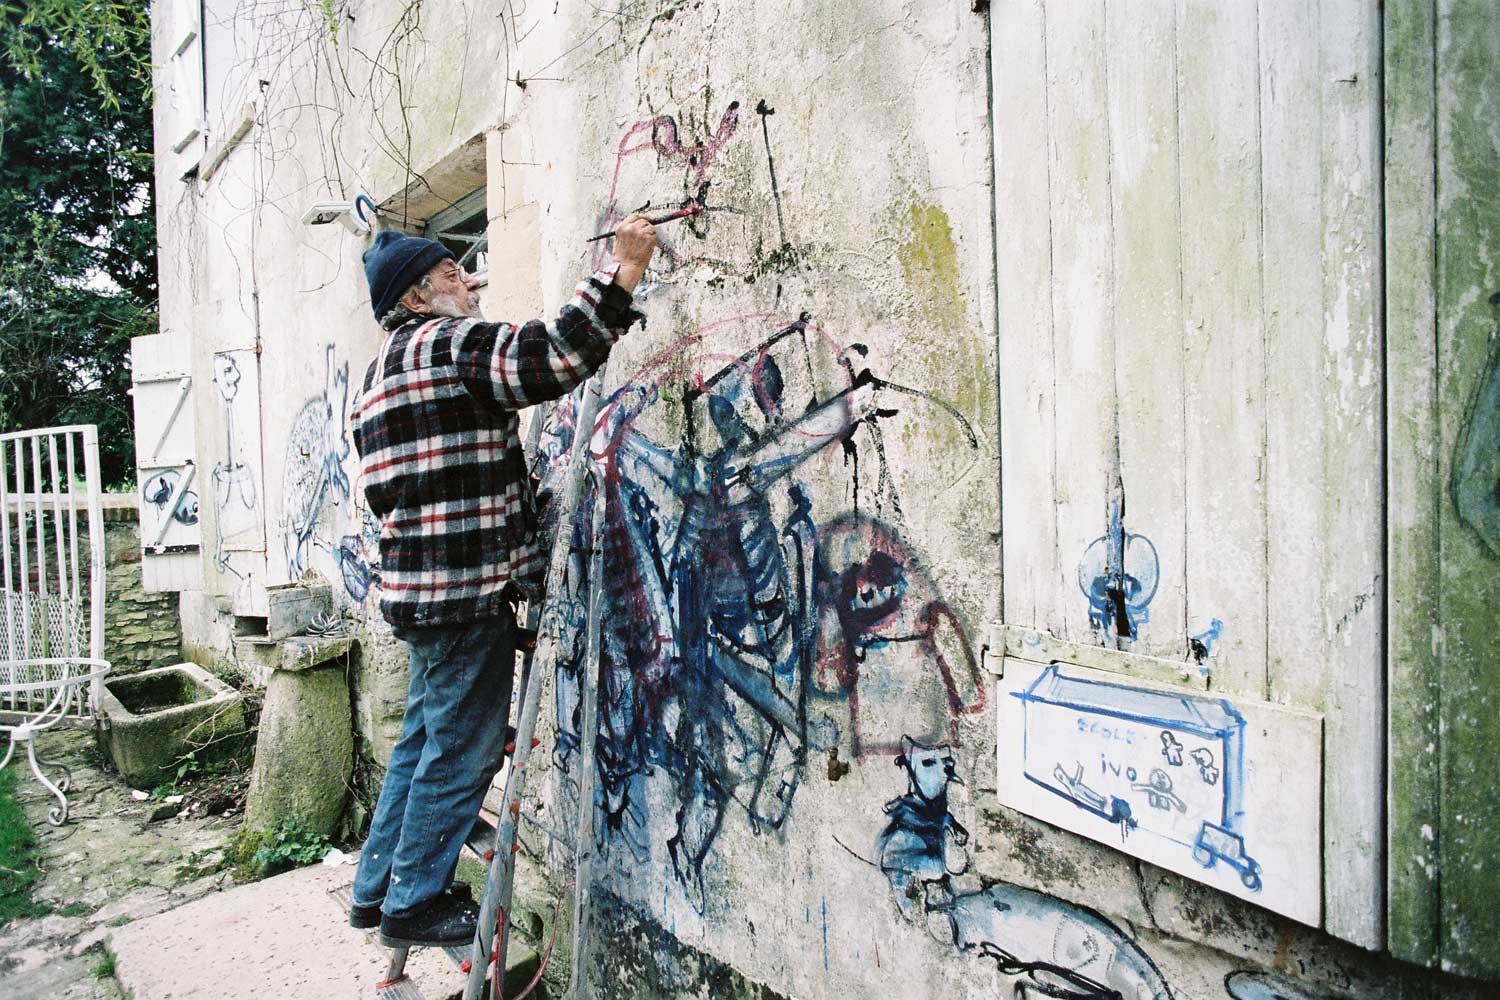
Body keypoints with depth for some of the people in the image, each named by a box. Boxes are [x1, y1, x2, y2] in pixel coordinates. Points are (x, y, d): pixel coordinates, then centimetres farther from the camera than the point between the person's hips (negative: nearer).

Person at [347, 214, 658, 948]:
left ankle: (377, 887, 33)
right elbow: (554, 356, -26)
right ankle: (413, 904, 17)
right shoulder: (445, 343, -10)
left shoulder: (385, 368, 21)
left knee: (427, 739, 20)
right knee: (463, 751, 3)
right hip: (465, 590, -10)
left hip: (418, 587, 10)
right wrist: (624, 270, -19)